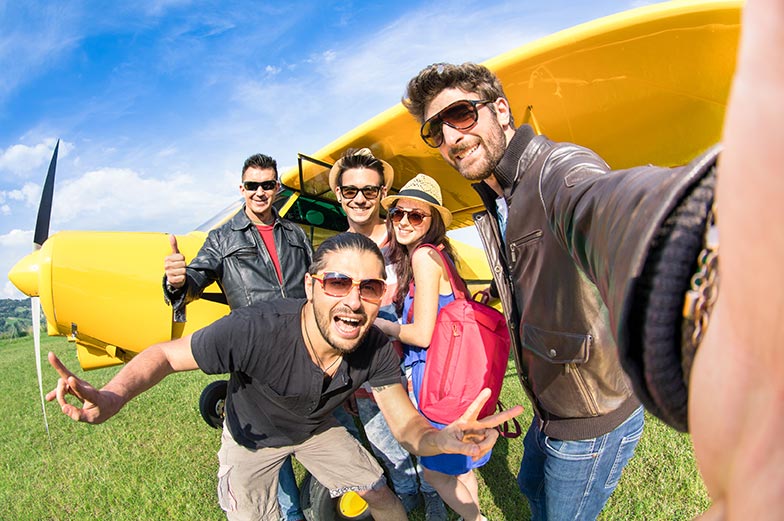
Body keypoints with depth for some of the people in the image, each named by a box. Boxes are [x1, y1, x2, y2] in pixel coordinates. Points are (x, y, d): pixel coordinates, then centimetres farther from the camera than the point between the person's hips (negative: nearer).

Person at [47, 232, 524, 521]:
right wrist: (114, 395, -48)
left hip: (317, 428, 3)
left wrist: (447, 439, -48)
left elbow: (407, 424, -25)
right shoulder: (255, 330, -42)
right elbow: (166, 355, -28)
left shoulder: (377, 349, -29)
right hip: (253, 436, -2)